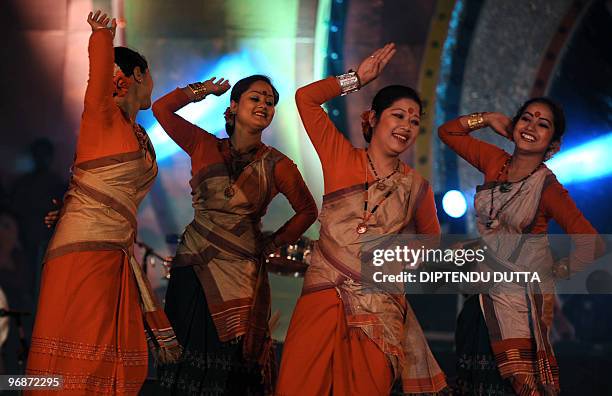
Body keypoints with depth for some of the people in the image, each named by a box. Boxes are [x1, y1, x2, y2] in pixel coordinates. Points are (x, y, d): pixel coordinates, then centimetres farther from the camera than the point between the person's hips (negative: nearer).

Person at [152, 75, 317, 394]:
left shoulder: (277, 165, 1)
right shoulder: (204, 147, 4)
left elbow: (307, 211, 12)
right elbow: (162, 108, 0)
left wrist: (272, 244, 5)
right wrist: (203, 90, 9)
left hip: (240, 273, -1)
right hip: (194, 267, 1)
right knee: (189, 363, 5)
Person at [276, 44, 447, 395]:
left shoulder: (417, 187, 10)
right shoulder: (341, 159, 6)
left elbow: (430, 239, 28)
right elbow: (306, 98, 6)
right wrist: (357, 79, 10)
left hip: (380, 310, 1)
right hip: (324, 298, -1)